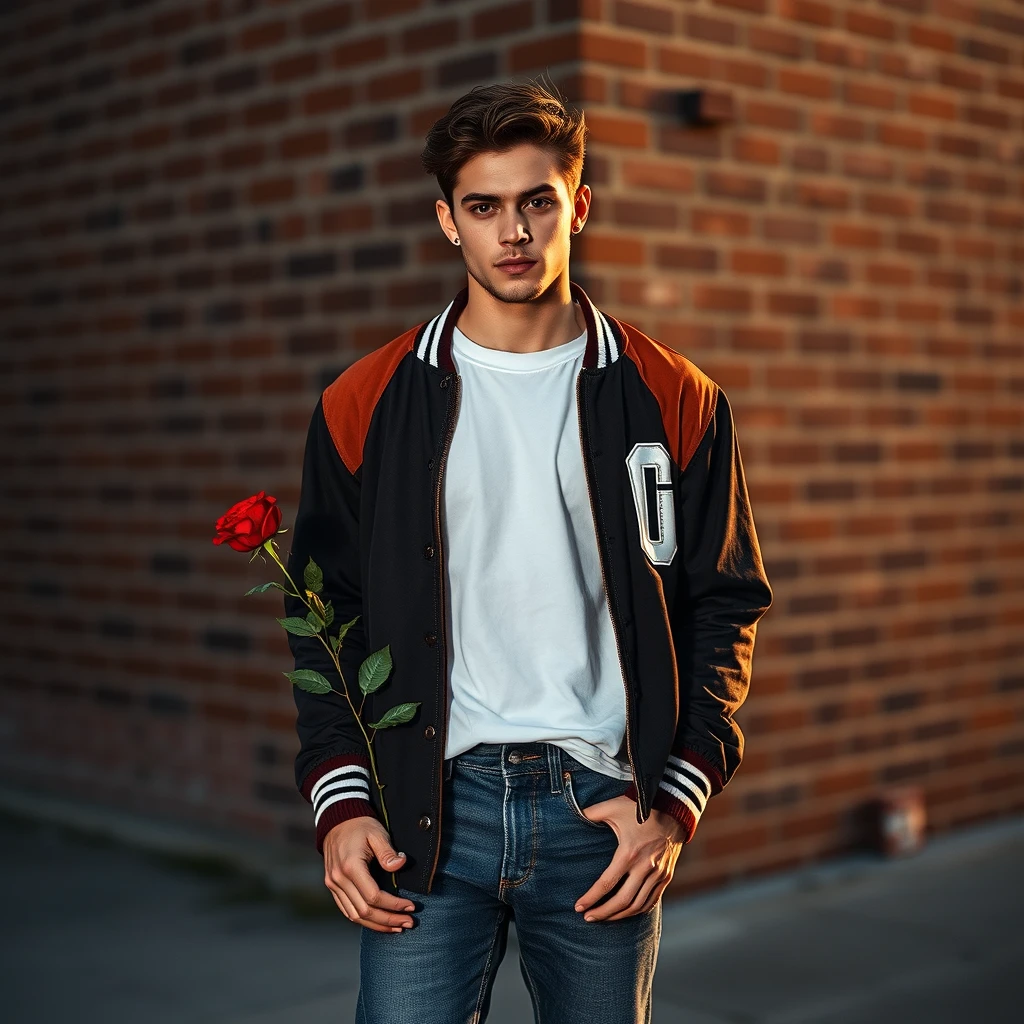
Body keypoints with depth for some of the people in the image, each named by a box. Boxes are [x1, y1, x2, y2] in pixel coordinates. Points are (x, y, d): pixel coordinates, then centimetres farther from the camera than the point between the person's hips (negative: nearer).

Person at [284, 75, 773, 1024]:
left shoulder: (673, 399, 3)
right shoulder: (366, 403, 3)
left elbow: (724, 606, 5)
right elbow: (325, 613, 7)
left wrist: (676, 804, -5)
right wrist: (340, 801, -4)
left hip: (605, 809, 1)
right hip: (427, 809, 0)